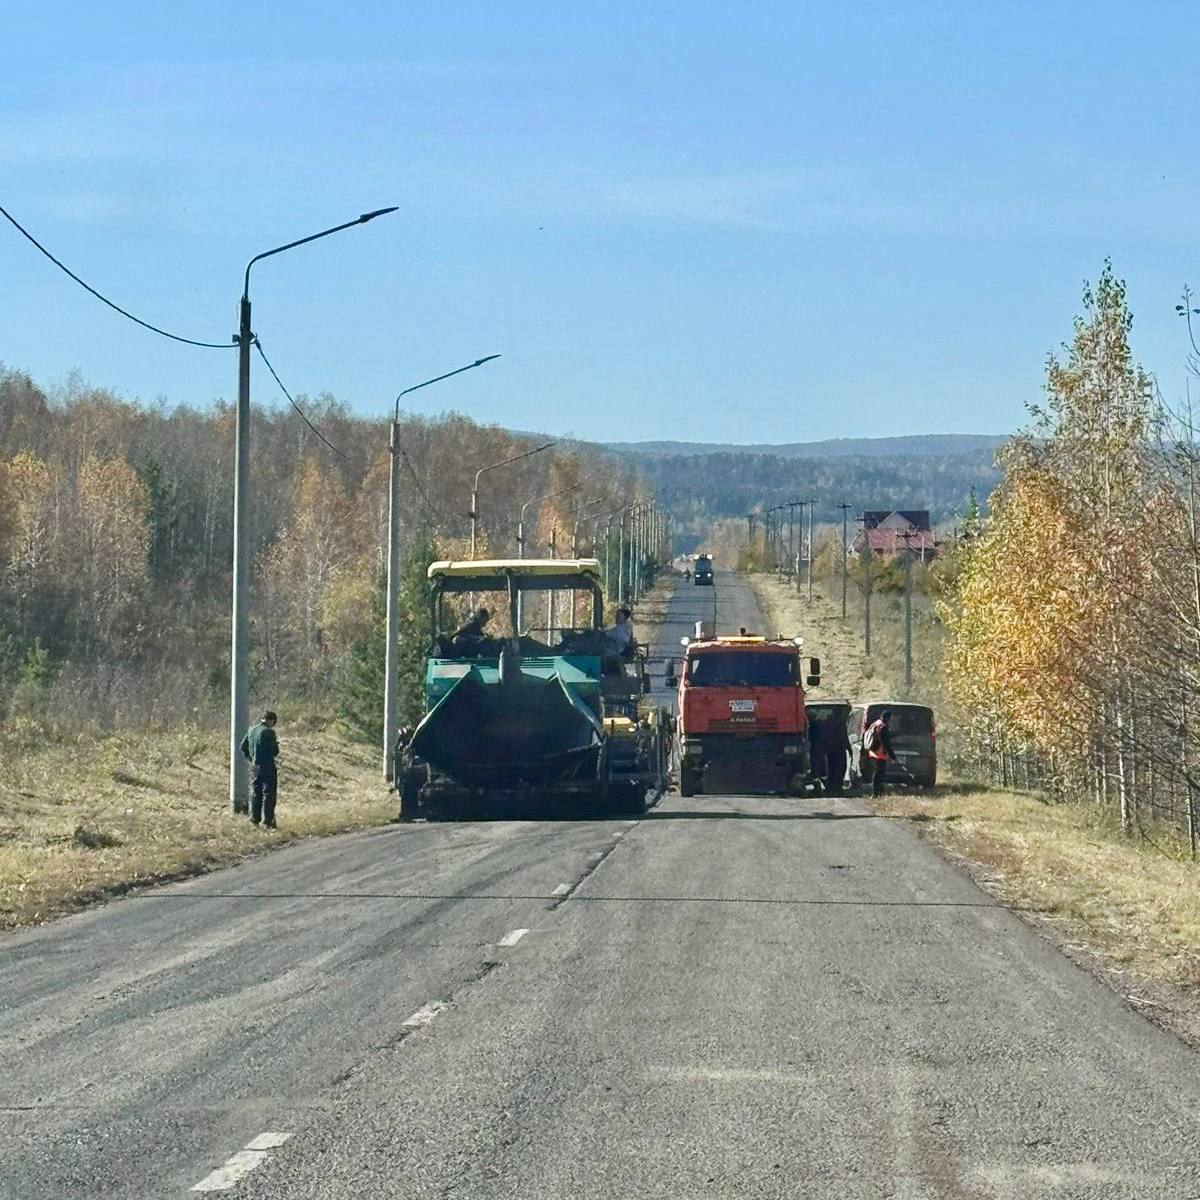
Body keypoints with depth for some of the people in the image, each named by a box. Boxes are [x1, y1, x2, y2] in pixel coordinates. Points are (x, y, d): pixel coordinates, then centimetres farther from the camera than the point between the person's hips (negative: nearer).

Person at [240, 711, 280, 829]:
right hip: (267, 766, -6)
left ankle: (254, 819, 18)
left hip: (254, 767, 6)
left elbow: (243, 747, 11)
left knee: (255, 793, 15)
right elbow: (275, 751, -13)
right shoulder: (269, 732, -15)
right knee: (268, 794, 0)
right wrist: (276, 744, 9)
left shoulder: (251, 730, 5)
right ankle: (267, 822, -2)